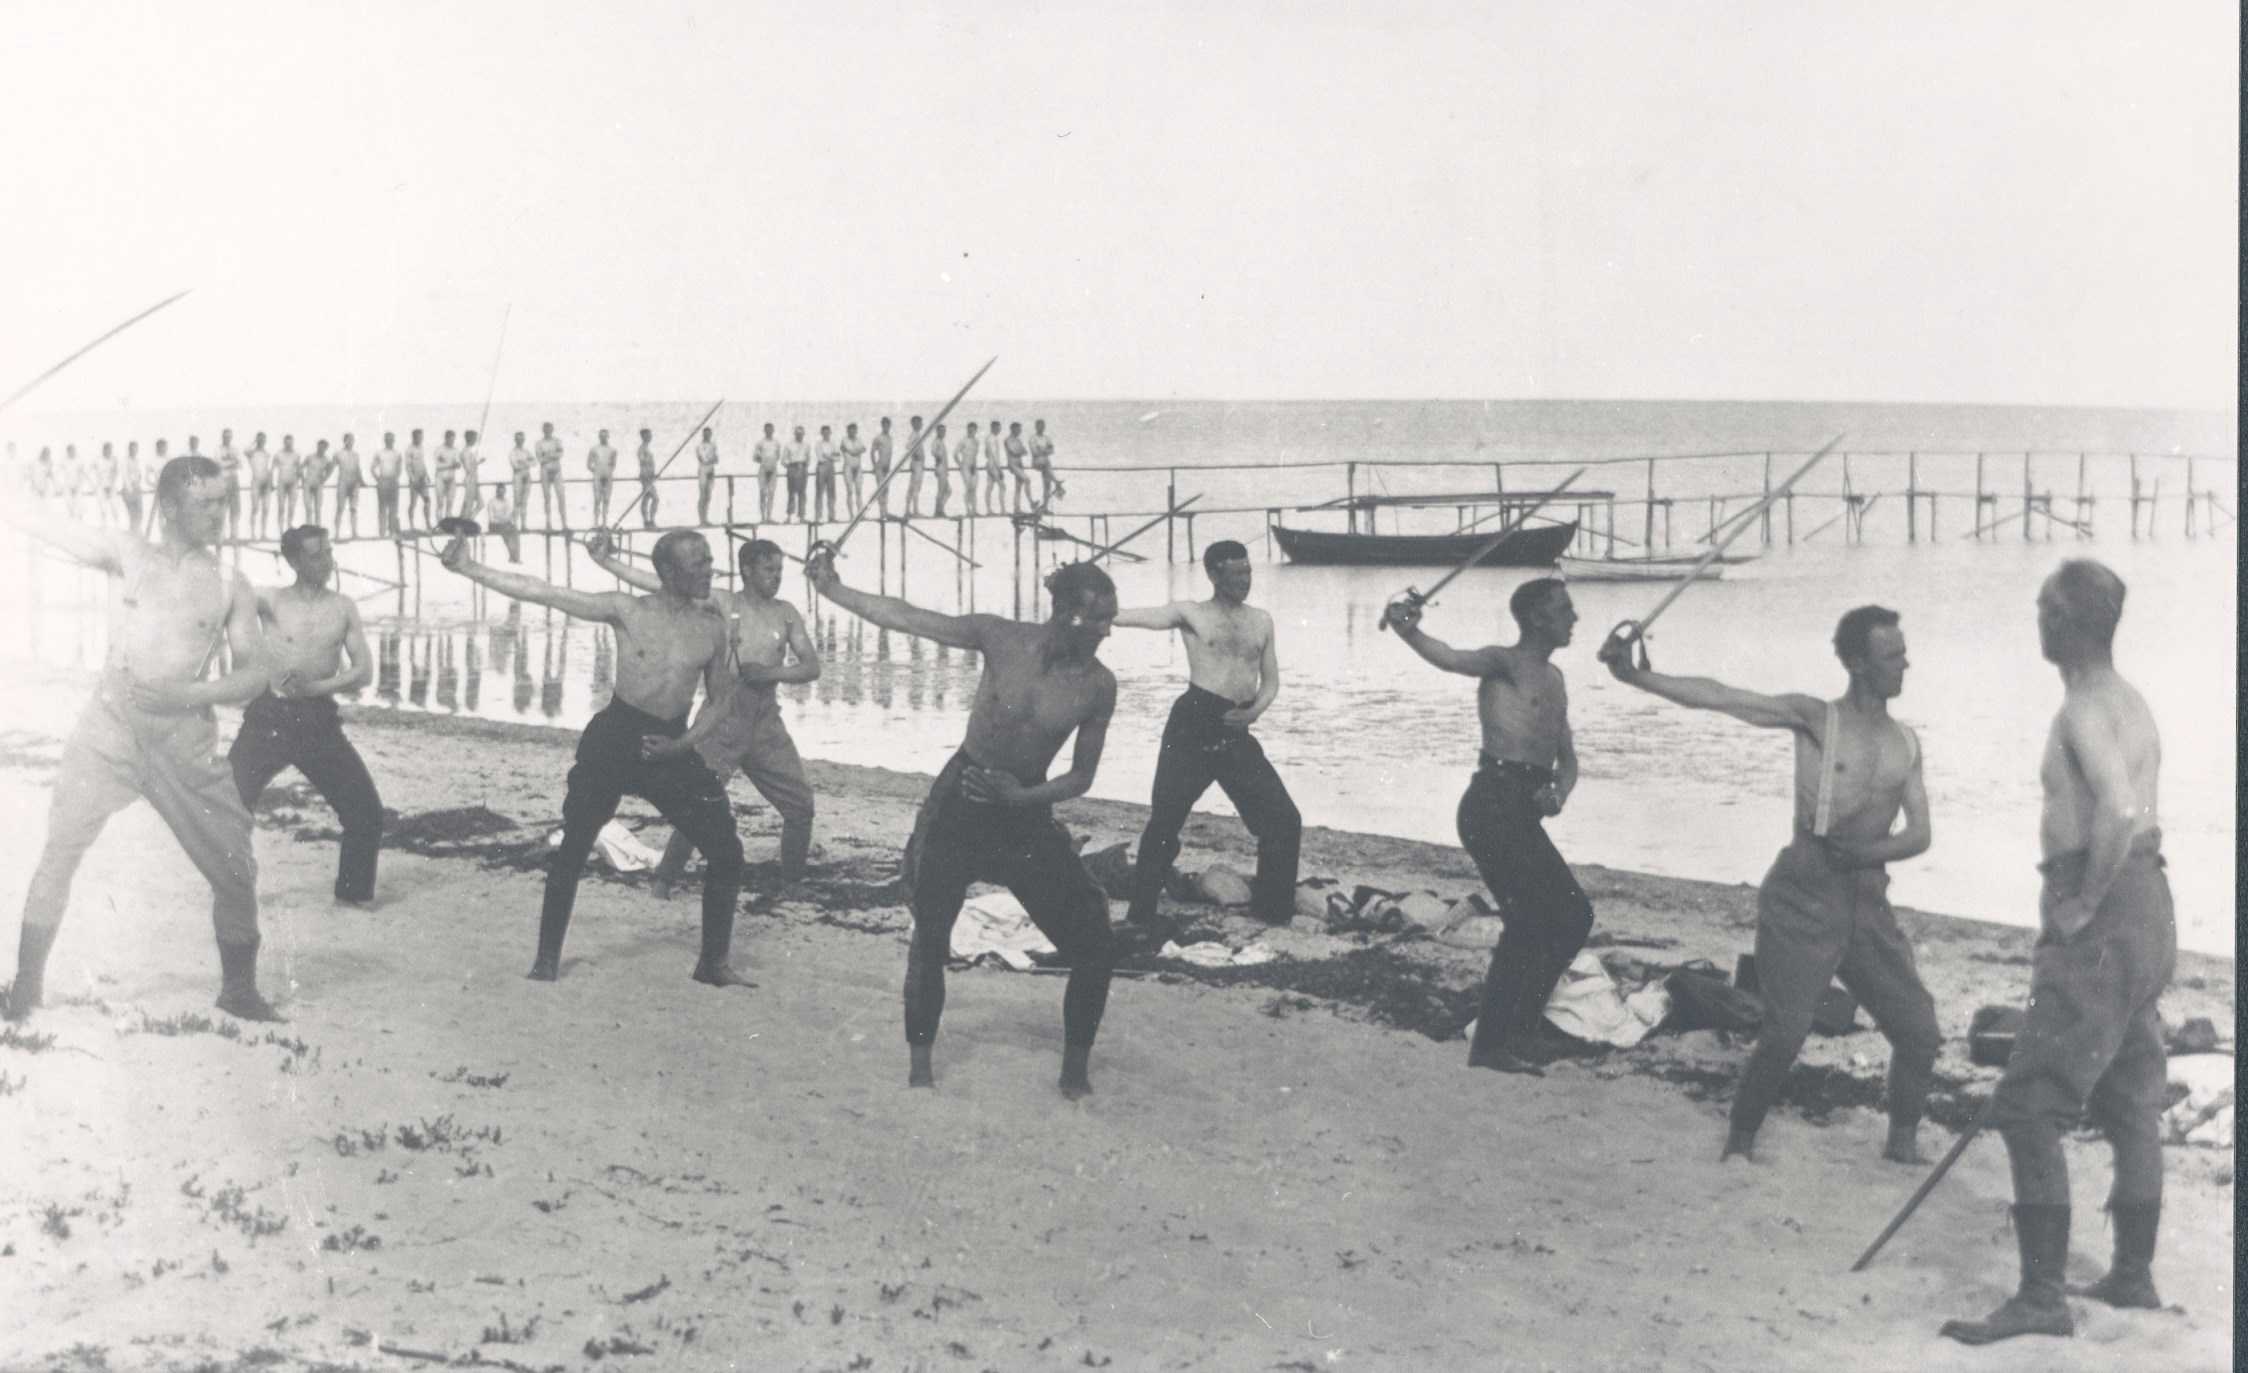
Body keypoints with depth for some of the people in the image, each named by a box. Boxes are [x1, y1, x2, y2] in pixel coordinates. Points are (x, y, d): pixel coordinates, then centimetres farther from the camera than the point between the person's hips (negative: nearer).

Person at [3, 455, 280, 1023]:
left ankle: (239, 991, 18)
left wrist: (193, 693, -15)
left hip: (184, 741, 0)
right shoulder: (129, 555, 5)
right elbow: (55, 530, 1)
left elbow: (255, 673, 0)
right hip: (109, 727, 0)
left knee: (235, 866, 0)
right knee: (60, 849, -5)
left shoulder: (230, 587, 3)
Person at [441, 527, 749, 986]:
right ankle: (547, 958, 16)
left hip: (671, 746, 3)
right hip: (613, 740, -2)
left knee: (727, 852, -3)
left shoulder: (712, 626, 1)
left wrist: (683, 744, -7)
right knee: (573, 848, 0)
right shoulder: (626, 611, -7)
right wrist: (470, 569, -13)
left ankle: (715, 962, 11)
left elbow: (721, 700, 9)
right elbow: (541, 592, -9)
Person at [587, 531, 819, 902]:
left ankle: (789, 886, 18)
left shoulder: (786, 613, 10)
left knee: (800, 804, 2)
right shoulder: (722, 603, 0)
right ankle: (663, 883, -1)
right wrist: (606, 562, -16)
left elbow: (812, 667, 6)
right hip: (723, 716, -4)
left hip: (766, 720, 4)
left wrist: (772, 672, -12)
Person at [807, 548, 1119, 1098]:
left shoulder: (1098, 685, -11)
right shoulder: (1001, 639, -14)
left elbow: (1082, 777, -3)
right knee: (930, 940, 4)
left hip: (1027, 813, 1)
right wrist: (832, 589, -12)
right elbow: (905, 618, -8)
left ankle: (1076, 1071, 11)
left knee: (1093, 945, -6)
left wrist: (1023, 796, -19)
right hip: (958, 803, -1)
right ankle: (920, 1067, 21)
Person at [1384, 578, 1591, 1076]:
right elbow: (1453, 659, -26)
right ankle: (1492, 1042, -6)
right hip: (1494, 804, -9)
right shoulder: (1505, 663, -4)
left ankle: (1519, 1028, 24)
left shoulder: (1554, 679, 21)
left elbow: (1567, 758, 23)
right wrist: (1408, 631, -46)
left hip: (1523, 813, 9)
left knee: (1573, 916, 14)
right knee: (1528, 923, -12)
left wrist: (1558, 794, 0)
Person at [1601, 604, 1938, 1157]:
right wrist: (1635, 677, -24)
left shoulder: (1905, 743, 11)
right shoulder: (1814, 718, -2)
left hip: (1868, 902, 5)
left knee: (1920, 1032, 4)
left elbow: (1919, 834, 6)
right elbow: (1718, 696, -13)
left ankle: (1903, 1142, 23)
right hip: (1803, 898, -5)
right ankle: (1740, 1142, 5)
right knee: (1785, 1034, -13)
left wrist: (1863, 852, -14)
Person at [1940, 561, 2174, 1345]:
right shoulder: (2132, 704, 14)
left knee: (2030, 1112, -7)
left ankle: (2042, 1296, -6)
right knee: (2131, 1103, 18)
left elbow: (2120, 812, -32)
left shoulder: (2085, 712, -16)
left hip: (2102, 920, -10)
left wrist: (2082, 904, -22)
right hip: (2146, 910, 10)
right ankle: (2133, 1277, 29)